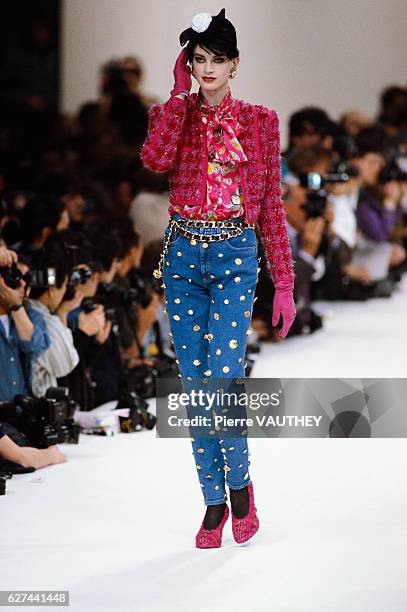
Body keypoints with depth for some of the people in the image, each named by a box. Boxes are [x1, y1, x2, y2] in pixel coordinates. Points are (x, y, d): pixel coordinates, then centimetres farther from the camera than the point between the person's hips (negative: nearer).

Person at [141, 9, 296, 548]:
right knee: (194, 384, 3)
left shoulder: (260, 121, 6)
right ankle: (213, 502, 12)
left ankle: (239, 483, 8)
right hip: (184, 254, 2)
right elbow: (154, 160, -18)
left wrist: (284, 283, 2)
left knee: (222, 378, -15)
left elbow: (271, 205, 6)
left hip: (236, 256, -2)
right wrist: (180, 91, -11)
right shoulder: (174, 113, 6)